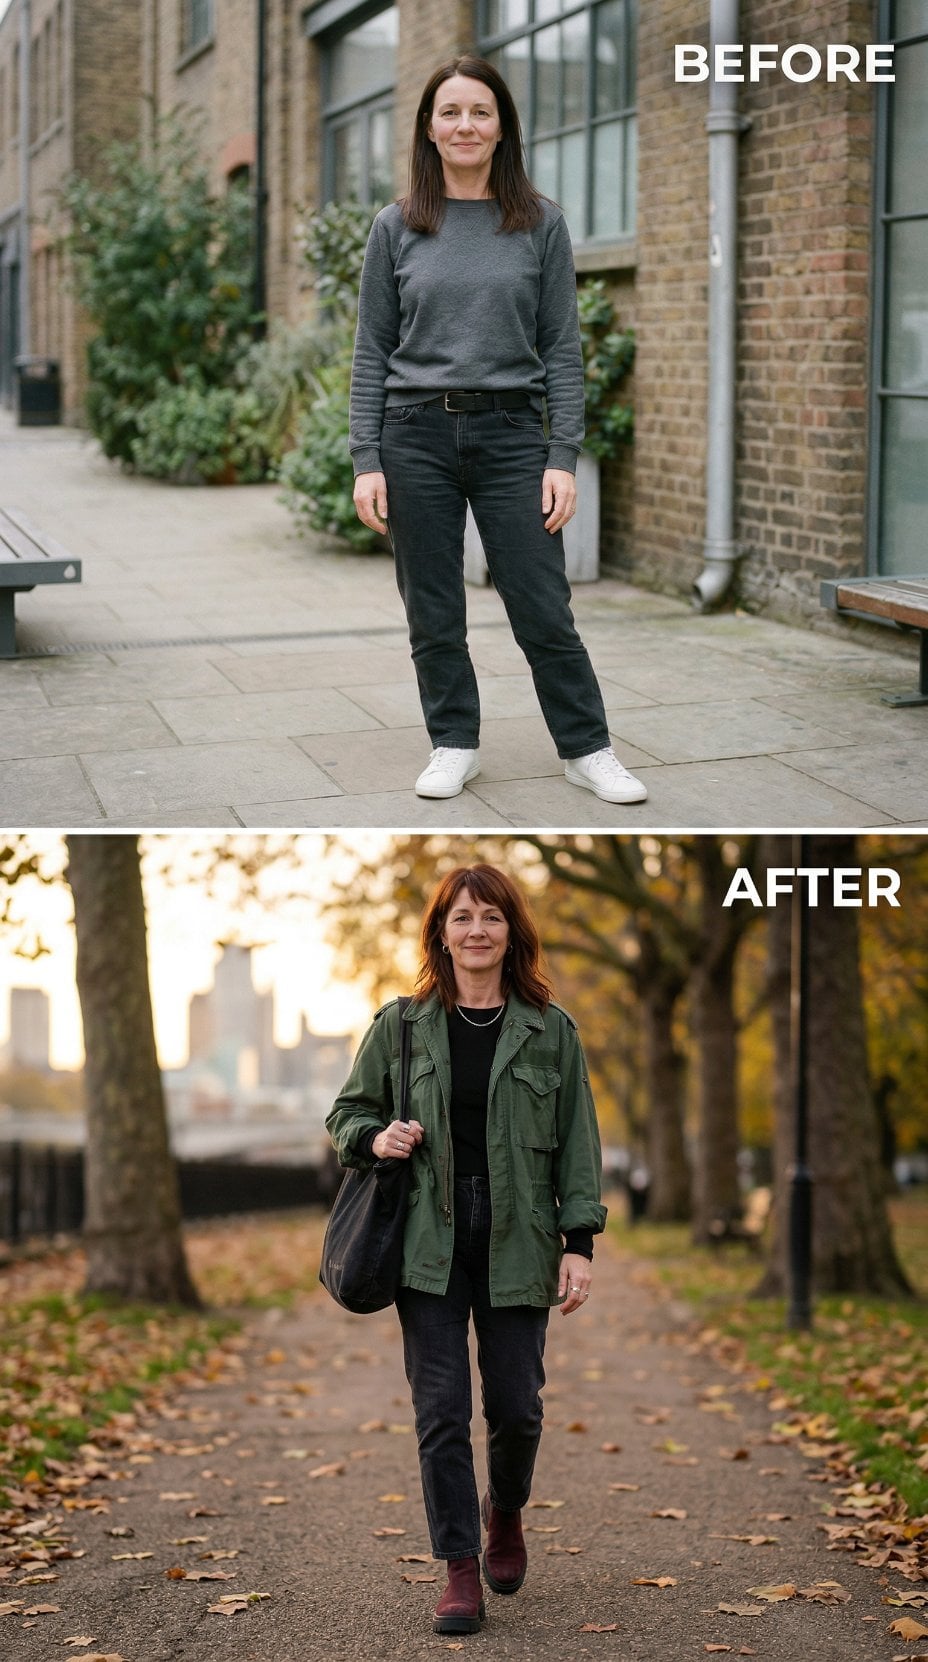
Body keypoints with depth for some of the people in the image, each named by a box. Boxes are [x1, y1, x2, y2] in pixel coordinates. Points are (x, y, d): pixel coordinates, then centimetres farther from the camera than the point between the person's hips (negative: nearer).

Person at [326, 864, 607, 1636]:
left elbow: (578, 1142, 4)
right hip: (429, 1243, 0)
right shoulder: (400, 1024, 6)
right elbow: (348, 1111, 15)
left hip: (515, 1242, 0)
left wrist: (580, 1242, -4)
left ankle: (505, 1512, 35)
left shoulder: (551, 1030, 4)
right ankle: (461, 1570, 6)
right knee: (441, 1410, -3)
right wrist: (374, 1138, -8)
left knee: (516, 1405, 4)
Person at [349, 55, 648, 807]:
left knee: (544, 610, 0)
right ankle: (455, 745, 23)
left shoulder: (541, 223, 4)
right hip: (416, 436, 1)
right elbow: (372, 351, 5)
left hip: (510, 434, -1)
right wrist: (365, 462, -2)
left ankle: (587, 748, 14)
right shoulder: (397, 228, 5)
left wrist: (564, 457, -6)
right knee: (434, 615, 7)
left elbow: (562, 348, 2)